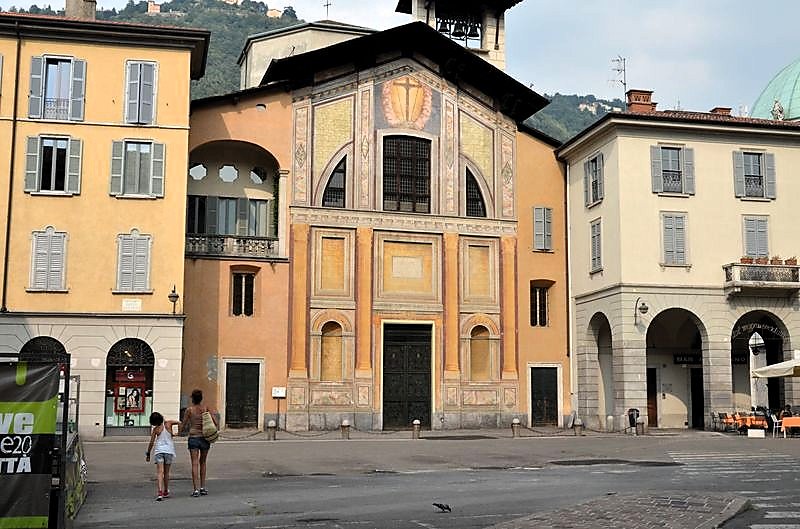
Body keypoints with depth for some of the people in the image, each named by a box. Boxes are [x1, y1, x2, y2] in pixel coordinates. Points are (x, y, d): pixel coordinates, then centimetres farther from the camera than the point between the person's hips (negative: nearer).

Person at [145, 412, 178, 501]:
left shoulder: (156, 429, -1)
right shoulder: (168, 423, 1)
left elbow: (151, 443, 1)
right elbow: (179, 422, 16)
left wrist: (148, 454, 10)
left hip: (159, 450, -2)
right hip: (169, 450, 2)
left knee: (160, 472, -10)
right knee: (166, 472, 15)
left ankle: (160, 492, -26)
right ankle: (166, 492, 25)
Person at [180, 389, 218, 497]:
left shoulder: (189, 410, -4)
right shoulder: (207, 408, 1)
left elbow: (182, 427, 2)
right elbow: (216, 423, -5)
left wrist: (183, 428, 24)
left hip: (193, 438, -2)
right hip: (205, 438, 2)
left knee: (195, 464, -3)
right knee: (203, 463, 17)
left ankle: (196, 489, -11)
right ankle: (203, 488, 19)